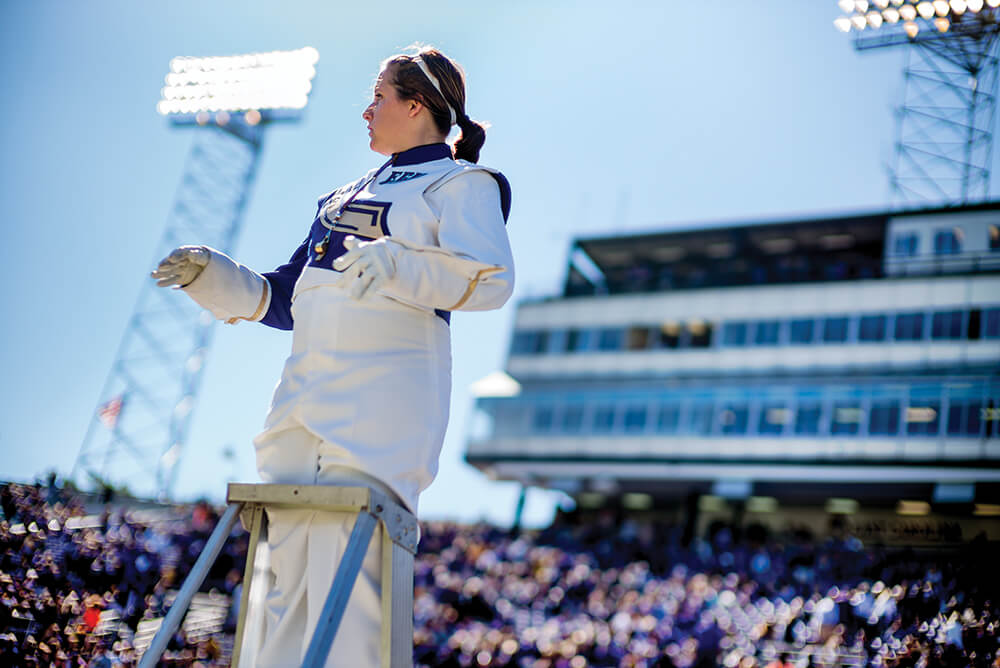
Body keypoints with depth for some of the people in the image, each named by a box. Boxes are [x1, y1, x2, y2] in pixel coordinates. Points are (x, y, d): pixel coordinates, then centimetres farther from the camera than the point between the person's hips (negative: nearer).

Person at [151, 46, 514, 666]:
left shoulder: (462, 184, 5)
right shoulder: (344, 197, 27)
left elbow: (490, 277, -15)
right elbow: (283, 301, 30)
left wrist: (398, 264, -30)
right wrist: (213, 276, 15)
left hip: (383, 403, -7)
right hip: (306, 396, 8)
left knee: (347, 582, -14)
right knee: (290, 582, 5)